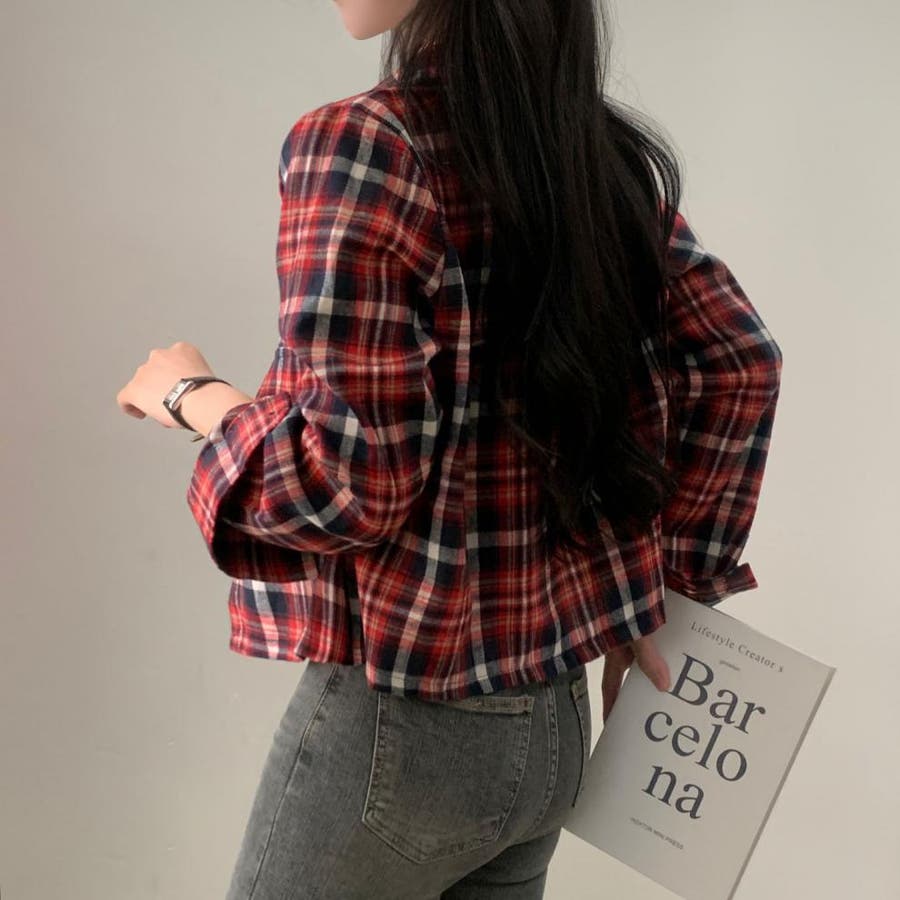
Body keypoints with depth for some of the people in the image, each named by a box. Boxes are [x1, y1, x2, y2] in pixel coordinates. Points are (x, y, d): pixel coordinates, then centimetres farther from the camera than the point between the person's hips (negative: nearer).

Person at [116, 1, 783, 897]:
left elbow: (345, 481, -21)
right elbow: (740, 365, 8)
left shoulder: (362, 144, -18)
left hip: (399, 719, -7)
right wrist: (661, 578, 12)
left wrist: (192, 398, -4)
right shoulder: (613, 155, 4)